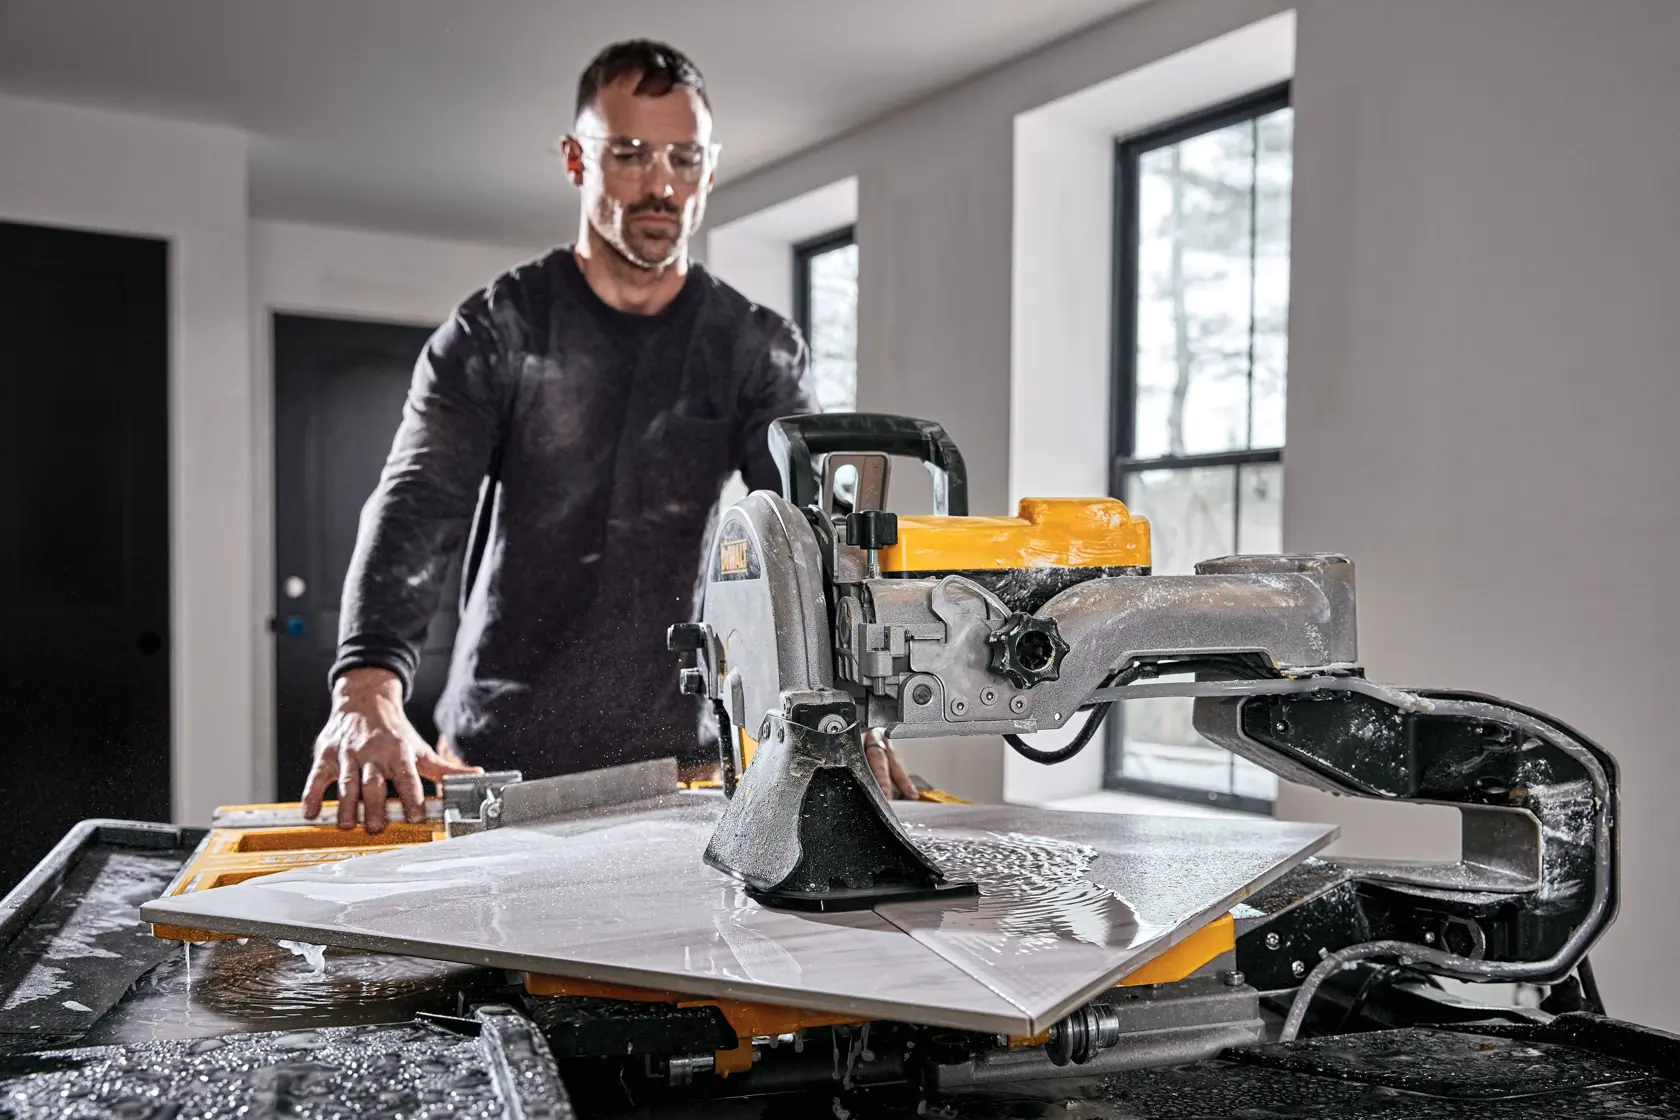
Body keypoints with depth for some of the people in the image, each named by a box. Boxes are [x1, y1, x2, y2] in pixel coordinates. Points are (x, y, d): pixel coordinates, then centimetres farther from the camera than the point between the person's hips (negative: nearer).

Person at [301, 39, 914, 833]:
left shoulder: (759, 350, 1)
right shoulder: (494, 332, -2)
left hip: (681, 761, 1)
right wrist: (367, 691, -33)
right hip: (498, 757, -1)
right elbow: (416, 508, -15)